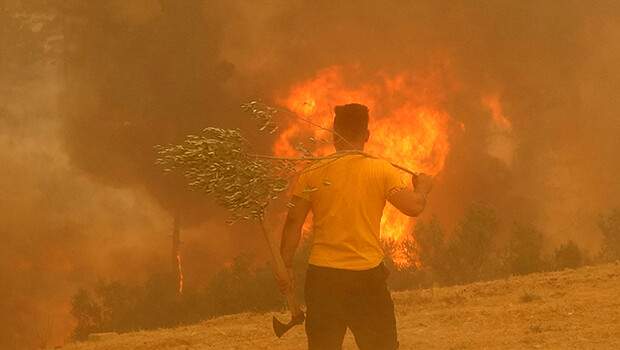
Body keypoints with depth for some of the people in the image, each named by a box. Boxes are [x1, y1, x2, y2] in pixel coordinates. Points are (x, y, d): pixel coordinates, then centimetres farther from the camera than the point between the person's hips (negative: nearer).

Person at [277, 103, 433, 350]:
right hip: (367, 274, -1)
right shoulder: (382, 170, -3)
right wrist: (422, 188, 13)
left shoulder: (312, 174, 0)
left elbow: (293, 223, -1)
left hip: (322, 275, 1)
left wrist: (286, 267, 5)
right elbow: (414, 207, -9)